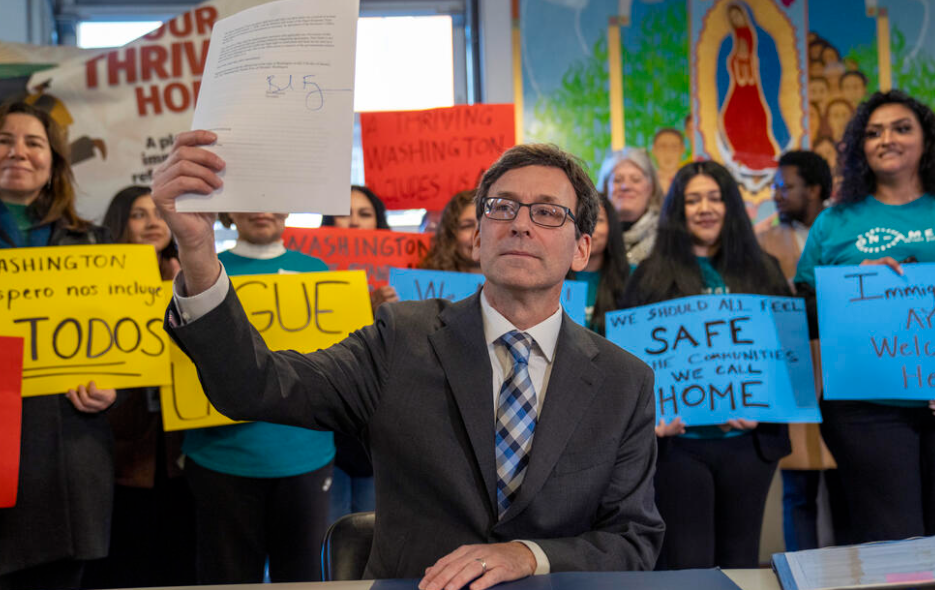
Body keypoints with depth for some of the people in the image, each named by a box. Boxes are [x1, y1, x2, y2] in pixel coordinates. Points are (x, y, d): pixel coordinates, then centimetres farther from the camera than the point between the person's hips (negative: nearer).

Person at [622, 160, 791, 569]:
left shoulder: (763, 271, 10)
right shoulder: (652, 276, 4)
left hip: (750, 439, 2)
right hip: (678, 440, -2)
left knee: (740, 560, 11)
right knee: (687, 564, 0)